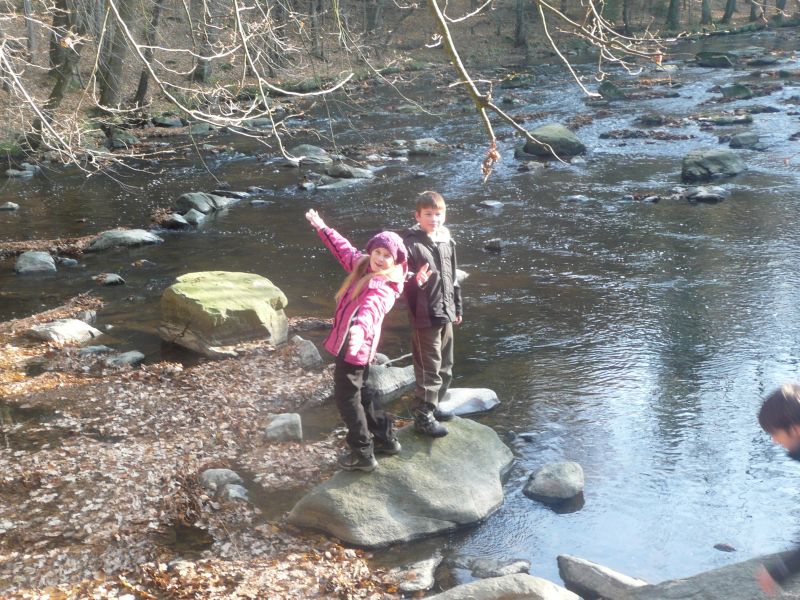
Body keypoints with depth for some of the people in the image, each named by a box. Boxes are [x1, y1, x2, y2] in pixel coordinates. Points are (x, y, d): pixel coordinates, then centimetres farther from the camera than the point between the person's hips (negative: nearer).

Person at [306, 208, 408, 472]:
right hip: (350, 343, 10)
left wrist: (361, 328, -65)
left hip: (354, 346, -10)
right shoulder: (361, 265, 4)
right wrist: (322, 228, 30)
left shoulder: (383, 288, -23)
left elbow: (372, 308, -45)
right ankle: (386, 439, 37)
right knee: (359, 393, 24)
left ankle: (363, 455, 13)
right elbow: (343, 248, 23)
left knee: (346, 398, 1)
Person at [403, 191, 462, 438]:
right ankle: (423, 416, 11)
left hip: (445, 315, 8)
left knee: (445, 367, 18)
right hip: (425, 317, -7)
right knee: (429, 369, -1)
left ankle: (432, 405, 34)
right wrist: (415, 281, -36)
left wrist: (456, 308, 20)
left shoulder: (447, 240, 6)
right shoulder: (411, 244, -15)